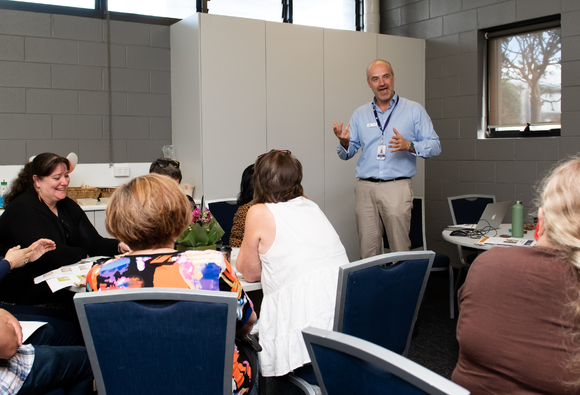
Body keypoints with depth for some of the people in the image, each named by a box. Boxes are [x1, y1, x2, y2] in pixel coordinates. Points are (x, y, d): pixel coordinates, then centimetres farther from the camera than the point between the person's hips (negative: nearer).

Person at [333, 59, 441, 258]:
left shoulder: (414, 110, 7)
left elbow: (435, 146, 2)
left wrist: (409, 146, -16)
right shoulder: (360, 114, 15)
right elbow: (347, 153, 15)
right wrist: (344, 142, -8)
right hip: (365, 188, 3)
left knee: (401, 250, -5)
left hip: (397, 188, -2)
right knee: (367, 250, 2)